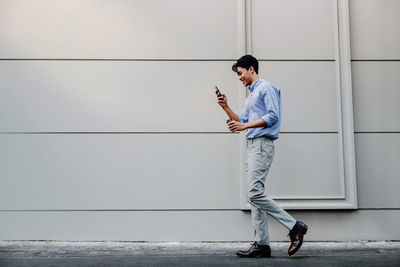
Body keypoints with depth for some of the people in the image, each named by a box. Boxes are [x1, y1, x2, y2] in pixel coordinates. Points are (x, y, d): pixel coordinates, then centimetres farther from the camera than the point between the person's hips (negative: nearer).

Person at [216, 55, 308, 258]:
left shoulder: (266, 88, -3)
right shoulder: (251, 95, 26)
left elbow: (273, 116, -14)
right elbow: (241, 121, 26)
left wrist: (246, 125, -17)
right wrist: (225, 107, 16)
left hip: (262, 145, -10)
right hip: (252, 145, 10)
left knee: (255, 193, -18)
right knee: (254, 195, 4)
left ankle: (295, 226, -10)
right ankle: (262, 244, 5)